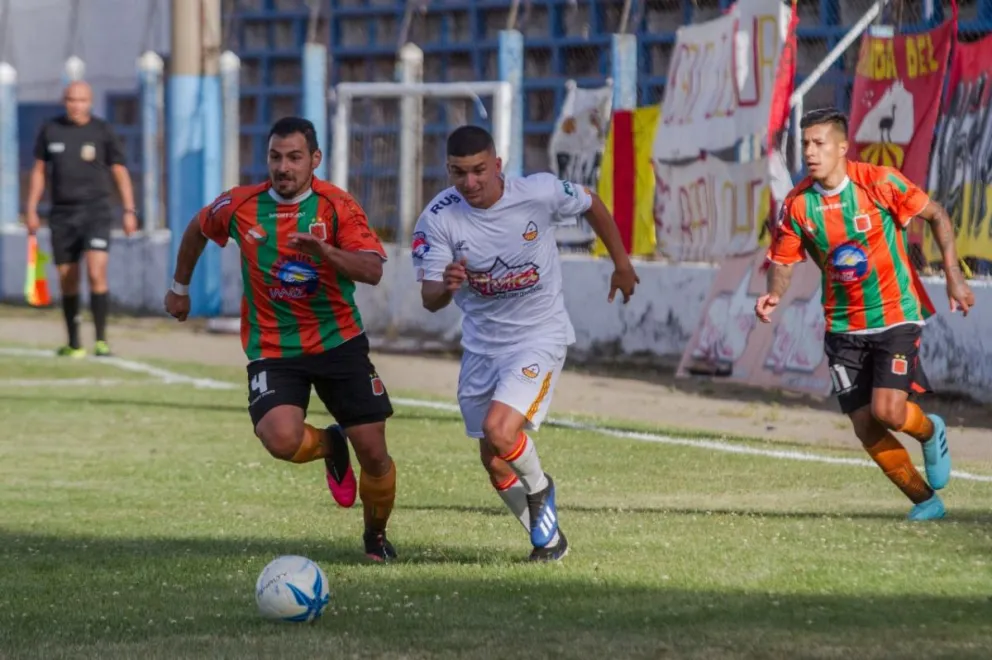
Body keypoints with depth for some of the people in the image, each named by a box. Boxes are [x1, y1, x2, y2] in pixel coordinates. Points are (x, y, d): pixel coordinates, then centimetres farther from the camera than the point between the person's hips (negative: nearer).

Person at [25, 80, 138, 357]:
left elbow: (120, 172, 3)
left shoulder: (102, 131, -1)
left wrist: (129, 211, -3)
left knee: (96, 273, -18)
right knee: (67, 281, 7)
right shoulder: (50, 131, 5)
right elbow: (39, 170, 12)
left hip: (95, 211, -3)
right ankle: (73, 344, 18)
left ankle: (101, 339, -14)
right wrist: (31, 210, 7)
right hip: (62, 214, 3)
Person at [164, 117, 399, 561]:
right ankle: (330, 446, 11)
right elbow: (198, 229, 18)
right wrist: (180, 287, 27)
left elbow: (372, 271, -21)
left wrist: (325, 251, -38)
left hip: (339, 341, 0)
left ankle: (376, 537, 27)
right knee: (281, 438, -27)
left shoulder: (337, 206, -9)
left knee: (373, 451, -3)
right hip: (272, 351, 0)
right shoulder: (239, 206, -4)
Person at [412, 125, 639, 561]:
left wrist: (621, 264, 16)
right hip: (481, 343, 4)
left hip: (540, 335, -4)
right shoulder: (438, 219, -16)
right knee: (494, 463, 9)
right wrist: (446, 286, -43)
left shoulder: (541, 193, -18)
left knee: (499, 430, -24)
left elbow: (591, 205, 4)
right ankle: (547, 538, 33)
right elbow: (429, 299, -19)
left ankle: (539, 489, 9)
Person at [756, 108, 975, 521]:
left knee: (886, 411, -18)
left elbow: (936, 216, -3)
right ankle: (925, 500, 18)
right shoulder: (797, 205, -5)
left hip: (895, 316, -4)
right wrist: (774, 295, -19)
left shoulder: (880, 183, -14)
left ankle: (930, 432, 18)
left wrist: (954, 278, -6)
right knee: (865, 427, -2)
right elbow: (782, 260, 3)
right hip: (844, 327, 4)